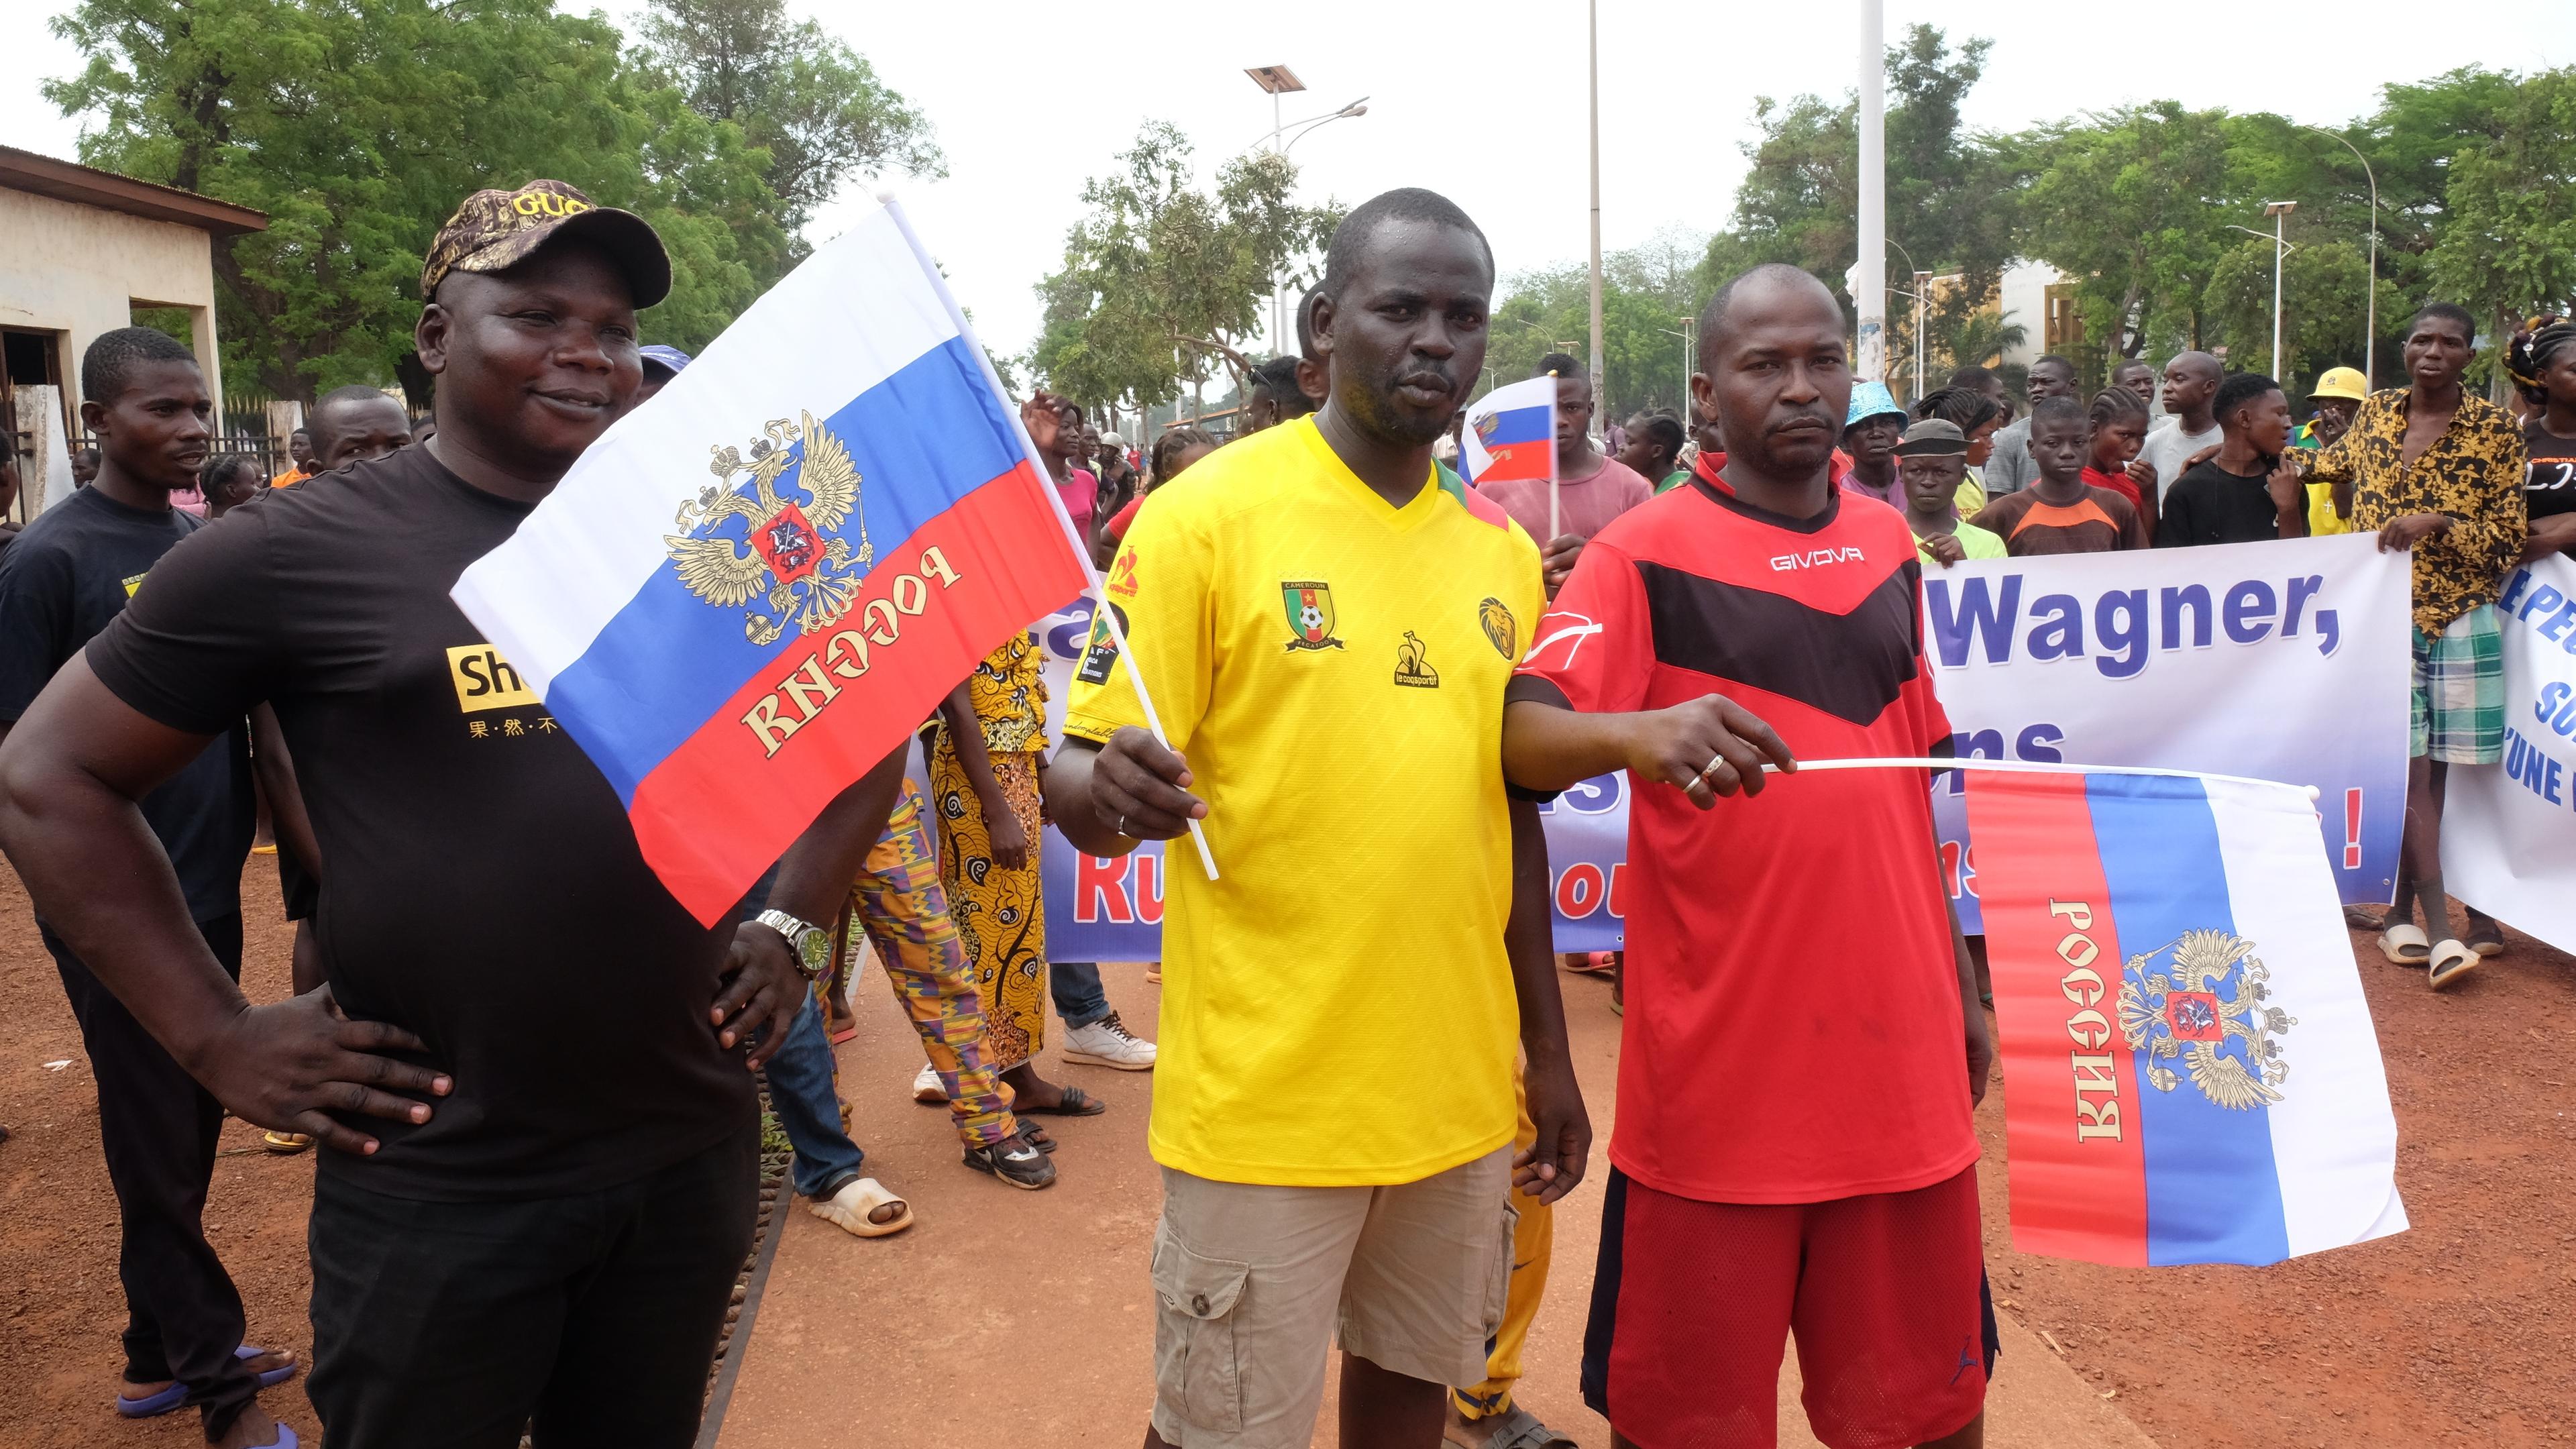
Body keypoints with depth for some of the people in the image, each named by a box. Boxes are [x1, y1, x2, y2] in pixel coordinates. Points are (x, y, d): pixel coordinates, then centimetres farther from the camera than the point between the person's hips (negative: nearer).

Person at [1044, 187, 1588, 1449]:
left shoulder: (1503, 551, 6)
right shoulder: (1206, 515, -10)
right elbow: (1077, 774, -11)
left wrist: (1548, 1052, 15)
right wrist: (1108, 791, -35)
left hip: (1461, 1091, 5)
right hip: (1265, 1099, -5)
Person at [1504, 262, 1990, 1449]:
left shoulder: (1890, 546, 10)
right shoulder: (1644, 554, -6)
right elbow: (1522, 736, -19)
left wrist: (1961, 984, 18)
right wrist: (1639, 734, -40)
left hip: (1898, 1059, 5)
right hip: (1716, 1071, -4)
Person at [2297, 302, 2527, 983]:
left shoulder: (2496, 429, -1)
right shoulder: (2377, 410, 8)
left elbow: (2512, 534, -2)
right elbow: (2340, 462, 30)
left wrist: (2438, 523, -17)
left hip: (2462, 618, -1)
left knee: (2437, 770, 3)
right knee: (2408, 767, -8)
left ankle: (2403, 912, 15)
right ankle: (2440, 930, -9)